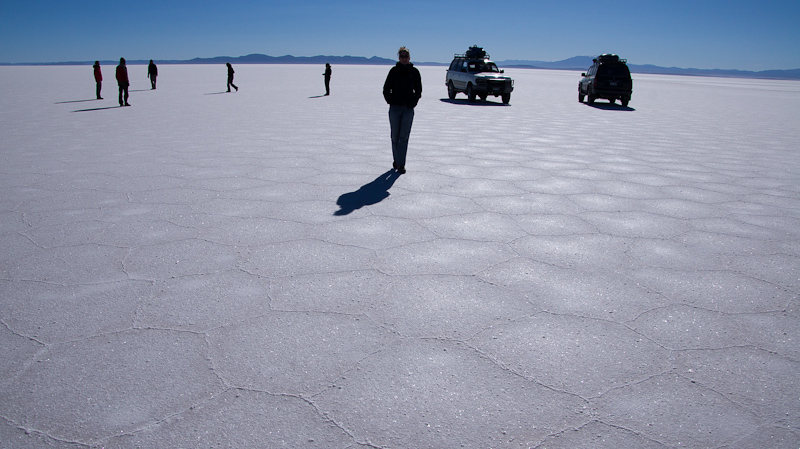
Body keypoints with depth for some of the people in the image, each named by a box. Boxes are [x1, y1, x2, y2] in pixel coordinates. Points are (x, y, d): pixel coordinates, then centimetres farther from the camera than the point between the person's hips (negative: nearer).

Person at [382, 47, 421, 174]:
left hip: (408, 109, 0)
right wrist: (391, 101, -3)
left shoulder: (414, 72, 3)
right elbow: (386, 89, 6)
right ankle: (396, 160, 23)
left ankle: (401, 165, -1)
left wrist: (413, 102, -1)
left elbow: (418, 91, 11)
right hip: (395, 108, 0)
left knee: (404, 138, -3)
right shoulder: (394, 71, 1)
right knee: (395, 137, 6)